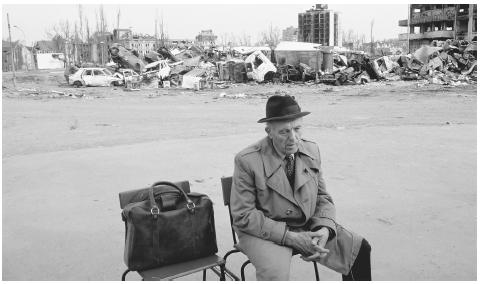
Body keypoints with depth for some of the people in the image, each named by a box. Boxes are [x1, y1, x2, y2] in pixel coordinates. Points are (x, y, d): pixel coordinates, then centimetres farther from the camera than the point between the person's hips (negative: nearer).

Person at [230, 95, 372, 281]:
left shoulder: (312, 150, 0)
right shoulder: (248, 160, -16)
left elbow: (322, 197, 8)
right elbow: (243, 215, -16)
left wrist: (324, 228, -13)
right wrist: (290, 237, -22)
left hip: (308, 227, 5)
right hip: (265, 232, -5)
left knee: (360, 249, -7)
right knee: (275, 272, -34)